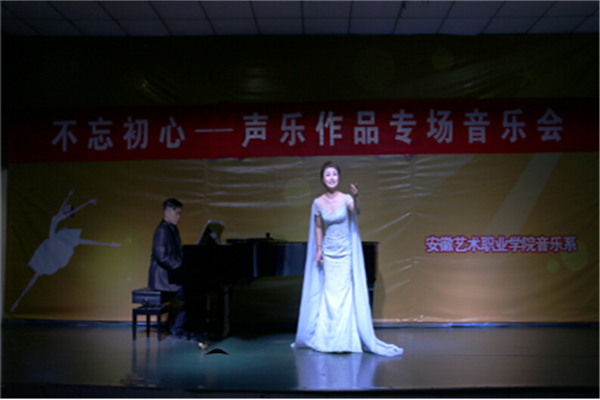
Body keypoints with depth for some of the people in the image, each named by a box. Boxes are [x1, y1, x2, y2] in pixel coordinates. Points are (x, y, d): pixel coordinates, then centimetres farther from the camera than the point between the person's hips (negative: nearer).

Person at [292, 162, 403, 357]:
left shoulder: (345, 199, -9)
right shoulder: (318, 203, -1)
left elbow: (356, 211, -30)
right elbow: (318, 228, 9)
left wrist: (356, 197, -48)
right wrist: (318, 250, 5)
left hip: (345, 253, -2)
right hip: (328, 253, 2)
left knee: (345, 293, -2)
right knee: (329, 294, 6)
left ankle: (344, 340, 5)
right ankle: (328, 339, 16)